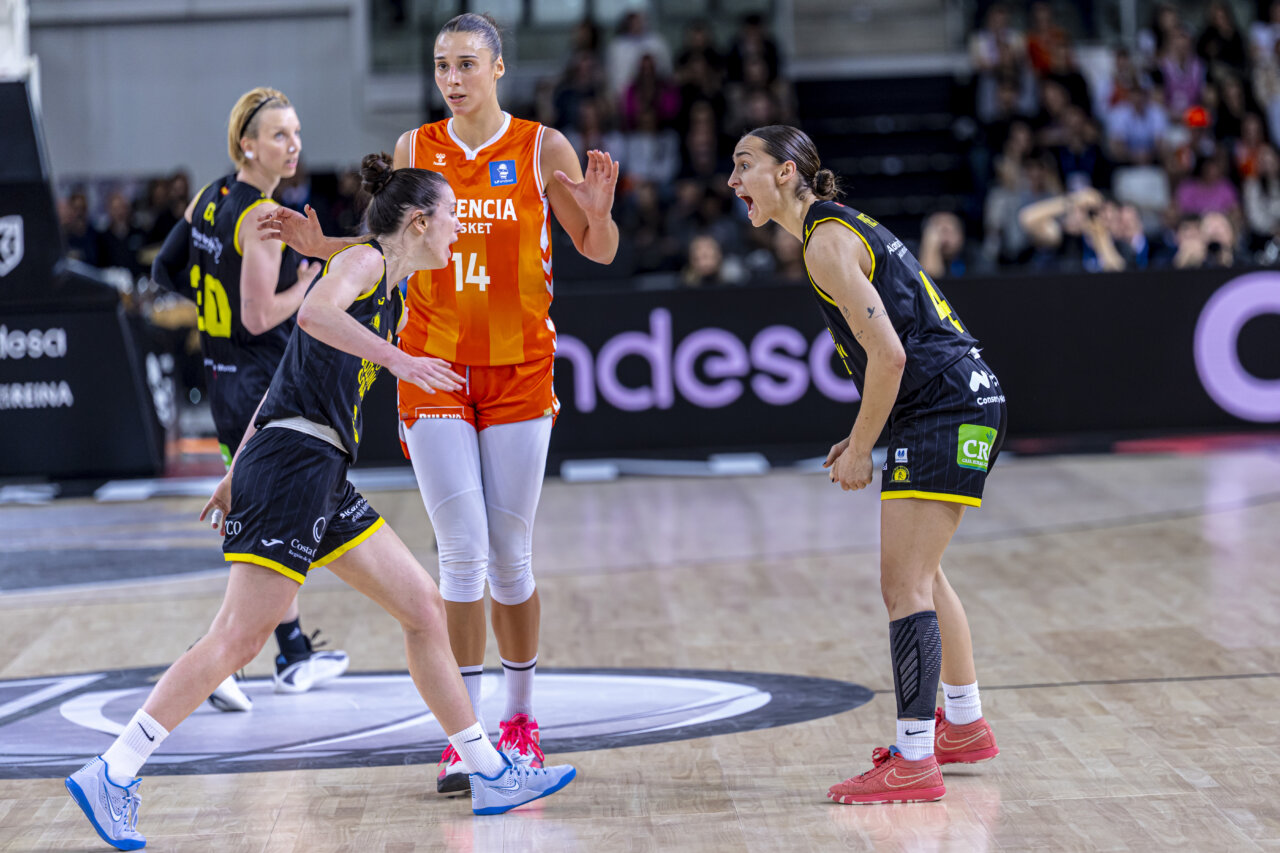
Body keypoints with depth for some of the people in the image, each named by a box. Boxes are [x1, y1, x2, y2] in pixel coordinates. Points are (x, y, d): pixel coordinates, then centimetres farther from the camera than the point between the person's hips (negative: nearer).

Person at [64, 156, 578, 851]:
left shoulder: (390, 297, 22)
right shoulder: (364, 260, -3)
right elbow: (315, 314, -27)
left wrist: (240, 472, 27)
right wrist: (399, 360, -31)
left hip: (323, 480, 10)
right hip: (293, 461, -10)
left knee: (424, 610, 8)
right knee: (239, 638, -12)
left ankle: (489, 775, 14)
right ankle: (111, 777, -9)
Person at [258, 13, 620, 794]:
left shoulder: (543, 149, -2)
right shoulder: (414, 149, 4)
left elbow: (599, 251, 4)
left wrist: (599, 215, -18)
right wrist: (321, 247, 0)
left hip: (518, 374, -1)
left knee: (511, 554, 5)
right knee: (462, 551, -8)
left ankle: (521, 721, 22)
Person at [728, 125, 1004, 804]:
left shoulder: (826, 242, -14)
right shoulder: (843, 226, 17)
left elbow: (889, 355, -20)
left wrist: (860, 449, -10)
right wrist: (862, 435, 17)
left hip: (945, 411, -11)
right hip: (964, 404, 11)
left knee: (904, 583, -12)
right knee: (920, 572, 23)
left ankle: (915, 761, -14)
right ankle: (964, 727, 36)